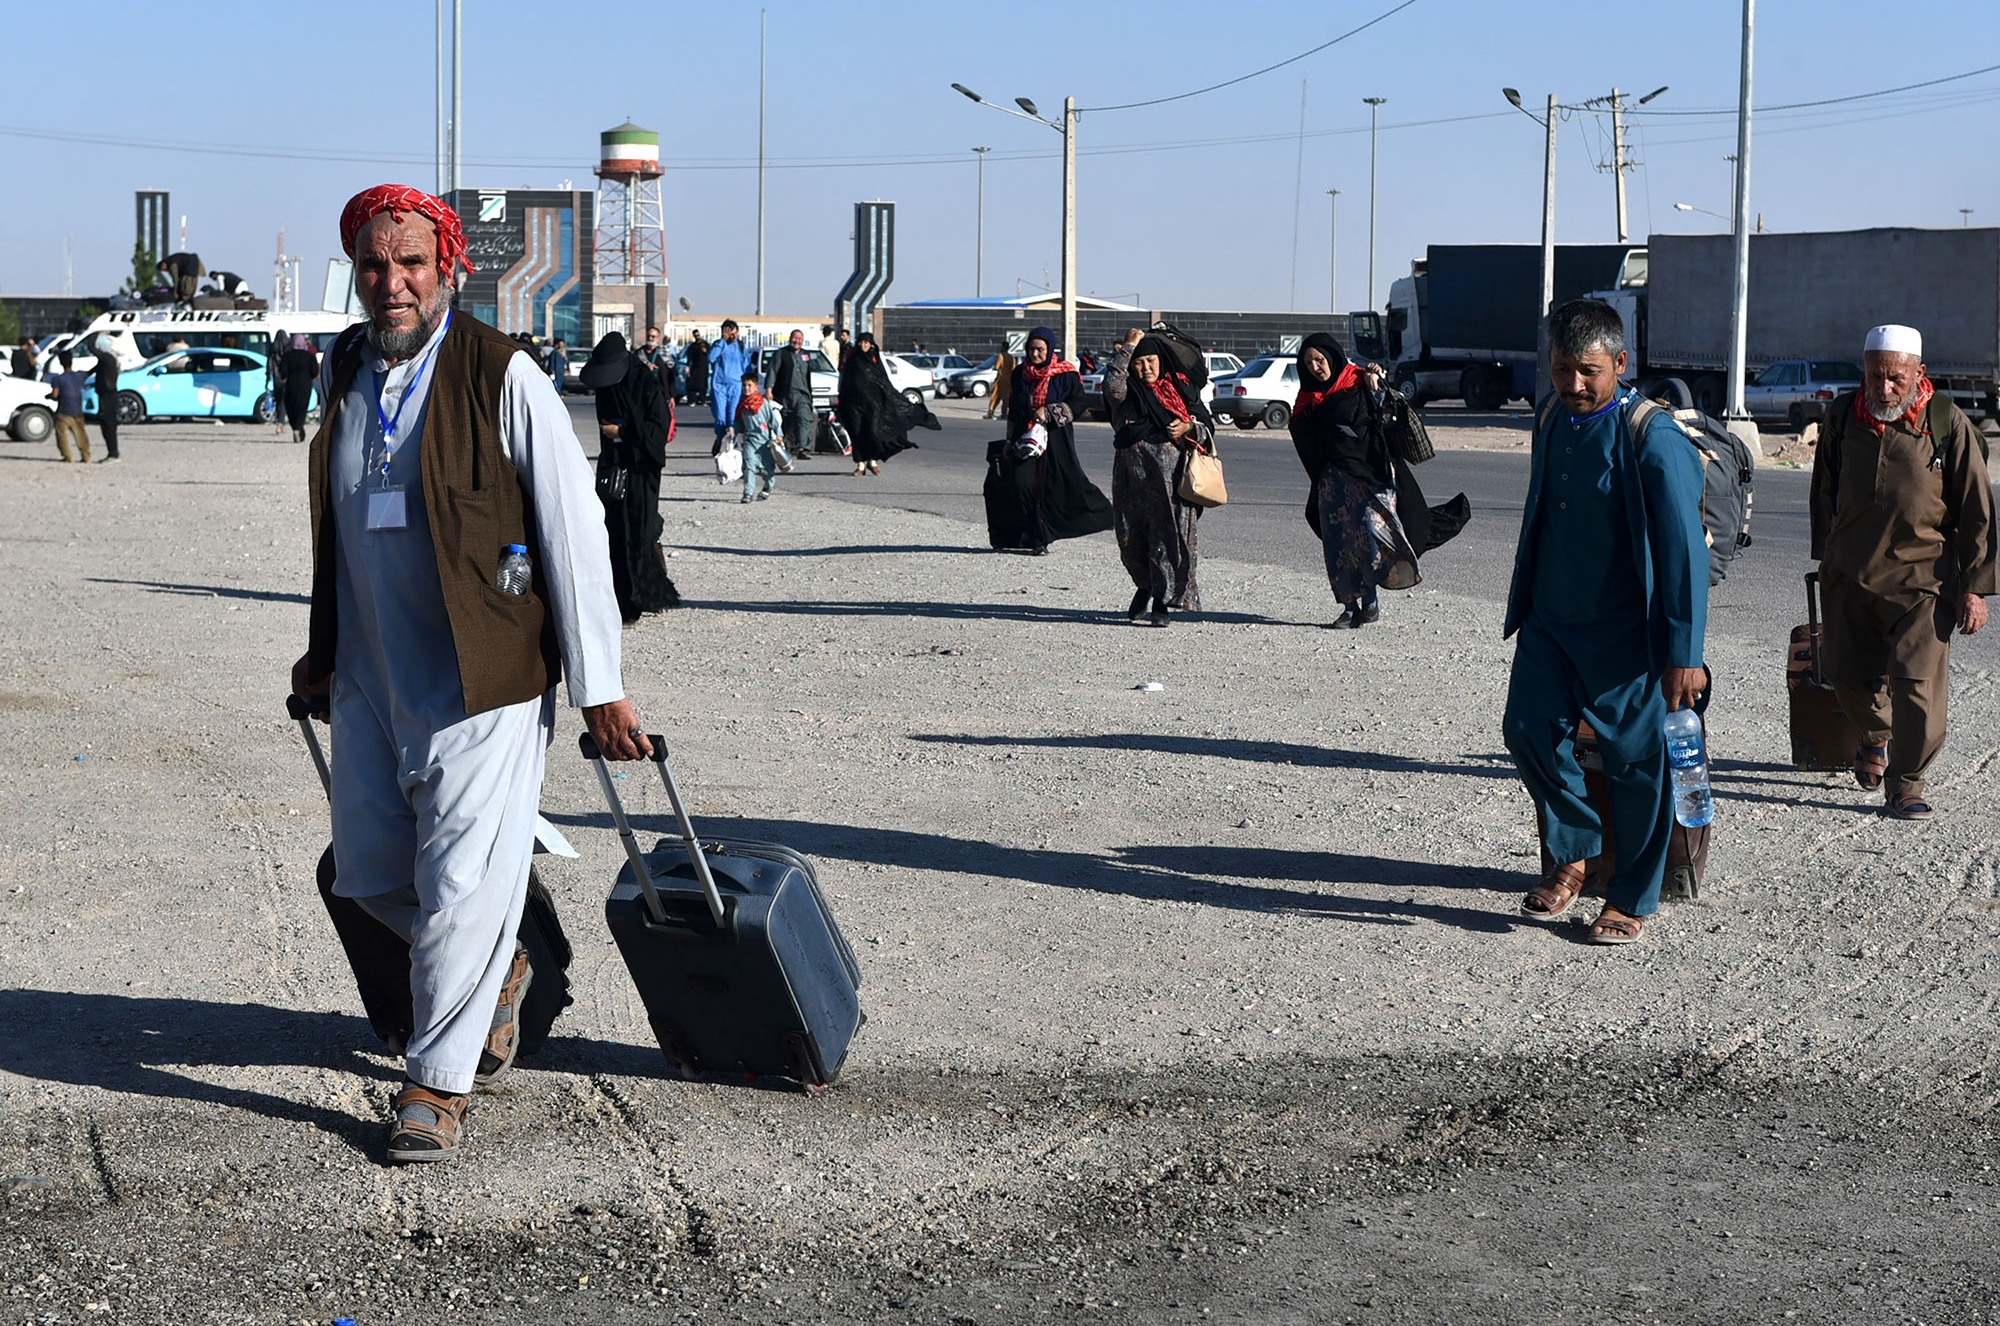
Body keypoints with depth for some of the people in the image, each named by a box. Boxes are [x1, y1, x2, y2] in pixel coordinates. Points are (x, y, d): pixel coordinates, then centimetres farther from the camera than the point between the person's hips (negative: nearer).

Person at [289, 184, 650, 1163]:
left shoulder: (503, 376, -12)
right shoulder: (342, 369, 7)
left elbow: (573, 527, -10)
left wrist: (597, 685, -11)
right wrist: (323, 648, 24)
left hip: (482, 680, -6)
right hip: (369, 677, 6)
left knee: (461, 881, -3)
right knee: (368, 875, 13)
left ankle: (439, 1083, 13)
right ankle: (497, 968, 40)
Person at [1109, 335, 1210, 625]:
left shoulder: (1181, 388, 10)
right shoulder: (1128, 393, 6)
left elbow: (1207, 422, 13)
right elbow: (1111, 386, -18)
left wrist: (1188, 427, -8)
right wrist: (1128, 348, -15)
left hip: (1175, 473, 0)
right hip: (1135, 472, 0)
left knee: (1169, 536, -6)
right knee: (1133, 538, 3)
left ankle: (1162, 601, -1)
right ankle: (1145, 587, 29)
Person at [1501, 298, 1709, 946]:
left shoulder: (1655, 441, -18)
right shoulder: (1551, 419, 4)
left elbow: (1685, 552, -17)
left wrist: (1684, 655, -19)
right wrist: (1526, 605, 22)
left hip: (1625, 632, -6)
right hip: (1551, 621, 6)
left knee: (1635, 758, 0)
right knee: (1529, 727, 2)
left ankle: (1631, 900, 13)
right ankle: (1572, 856, 23)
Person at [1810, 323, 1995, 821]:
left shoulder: (1948, 423, -6)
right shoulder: (1842, 417, 3)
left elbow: (1976, 512, -3)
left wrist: (1975, 587, -5)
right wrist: (1825, 556, 23)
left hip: (1923, 579, -4)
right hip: (1850, 576, 4)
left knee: (1917, 681, -12)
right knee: (1849, 676, 10)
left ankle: (1905, 784, 1)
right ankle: (1877, 736, 41)